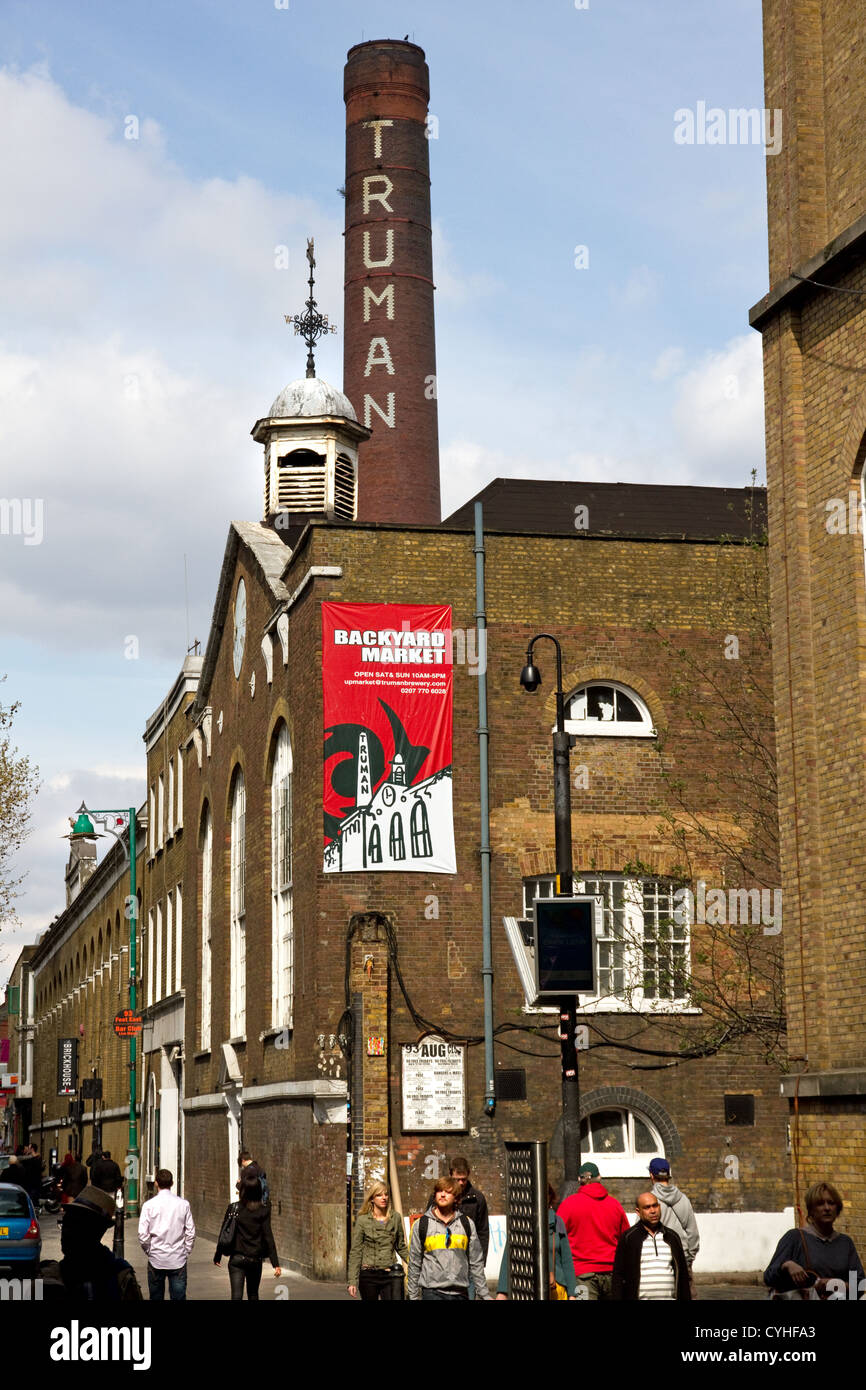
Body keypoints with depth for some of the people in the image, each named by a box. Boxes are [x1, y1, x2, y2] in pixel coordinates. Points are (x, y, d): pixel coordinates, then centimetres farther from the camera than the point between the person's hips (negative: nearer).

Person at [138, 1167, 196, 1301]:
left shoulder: (149, 1205, -6)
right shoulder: (183, 1204, -3)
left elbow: (143, 1235, -7)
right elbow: (190, 1233, -1)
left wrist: (149, 1252, 10)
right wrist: (186, 1253, 11)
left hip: (156, 1260, 0)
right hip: (178, 1260, 0)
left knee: (156, 1298, 11)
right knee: (179, 1297, 2)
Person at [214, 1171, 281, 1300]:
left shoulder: (233, 1208, -6)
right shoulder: (264, 1210, -5)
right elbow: (268, 1236, -10)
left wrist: (217, 1257, 9)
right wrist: (276, 1264, -10)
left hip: (237, 1259, -2)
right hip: (256, 1260, 2)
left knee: (236, 1296, -5)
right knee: (253, 1294, 20)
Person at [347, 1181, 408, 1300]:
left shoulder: (395, 1217, 6)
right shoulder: (363, 1220, -2)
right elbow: (355, 1252, -2)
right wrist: (352, 1281, -7)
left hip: (391, 1275, 1)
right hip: (369, 1275, -1)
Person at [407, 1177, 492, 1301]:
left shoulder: (467, 1223, 9)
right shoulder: (421, 1225, 4)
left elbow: (476, 1263, 11)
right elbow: (414, 1264, 8)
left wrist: (485, 1295, 8)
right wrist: (413, 1296, 6)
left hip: (460, 1293, 2)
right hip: (432, 1292, -2)